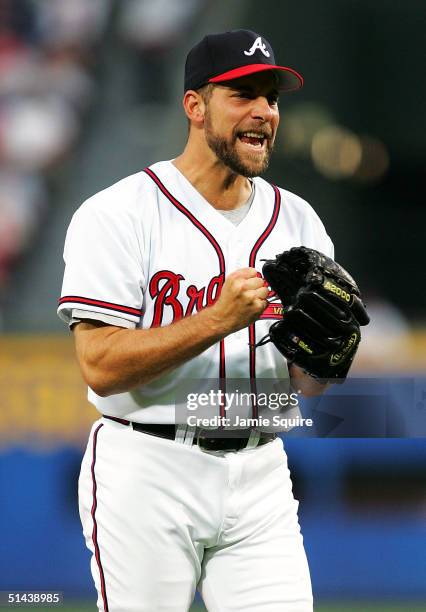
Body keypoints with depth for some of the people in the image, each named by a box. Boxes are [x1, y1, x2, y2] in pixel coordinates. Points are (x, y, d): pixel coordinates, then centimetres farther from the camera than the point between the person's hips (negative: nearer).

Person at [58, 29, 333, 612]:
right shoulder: (119, 213, -7)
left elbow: (309, 385, 9)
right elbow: (101, 366, -15)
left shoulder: (297, 220, 9)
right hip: (147, 473, -4)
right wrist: (218, 319, -23)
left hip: (259, 475, 5)